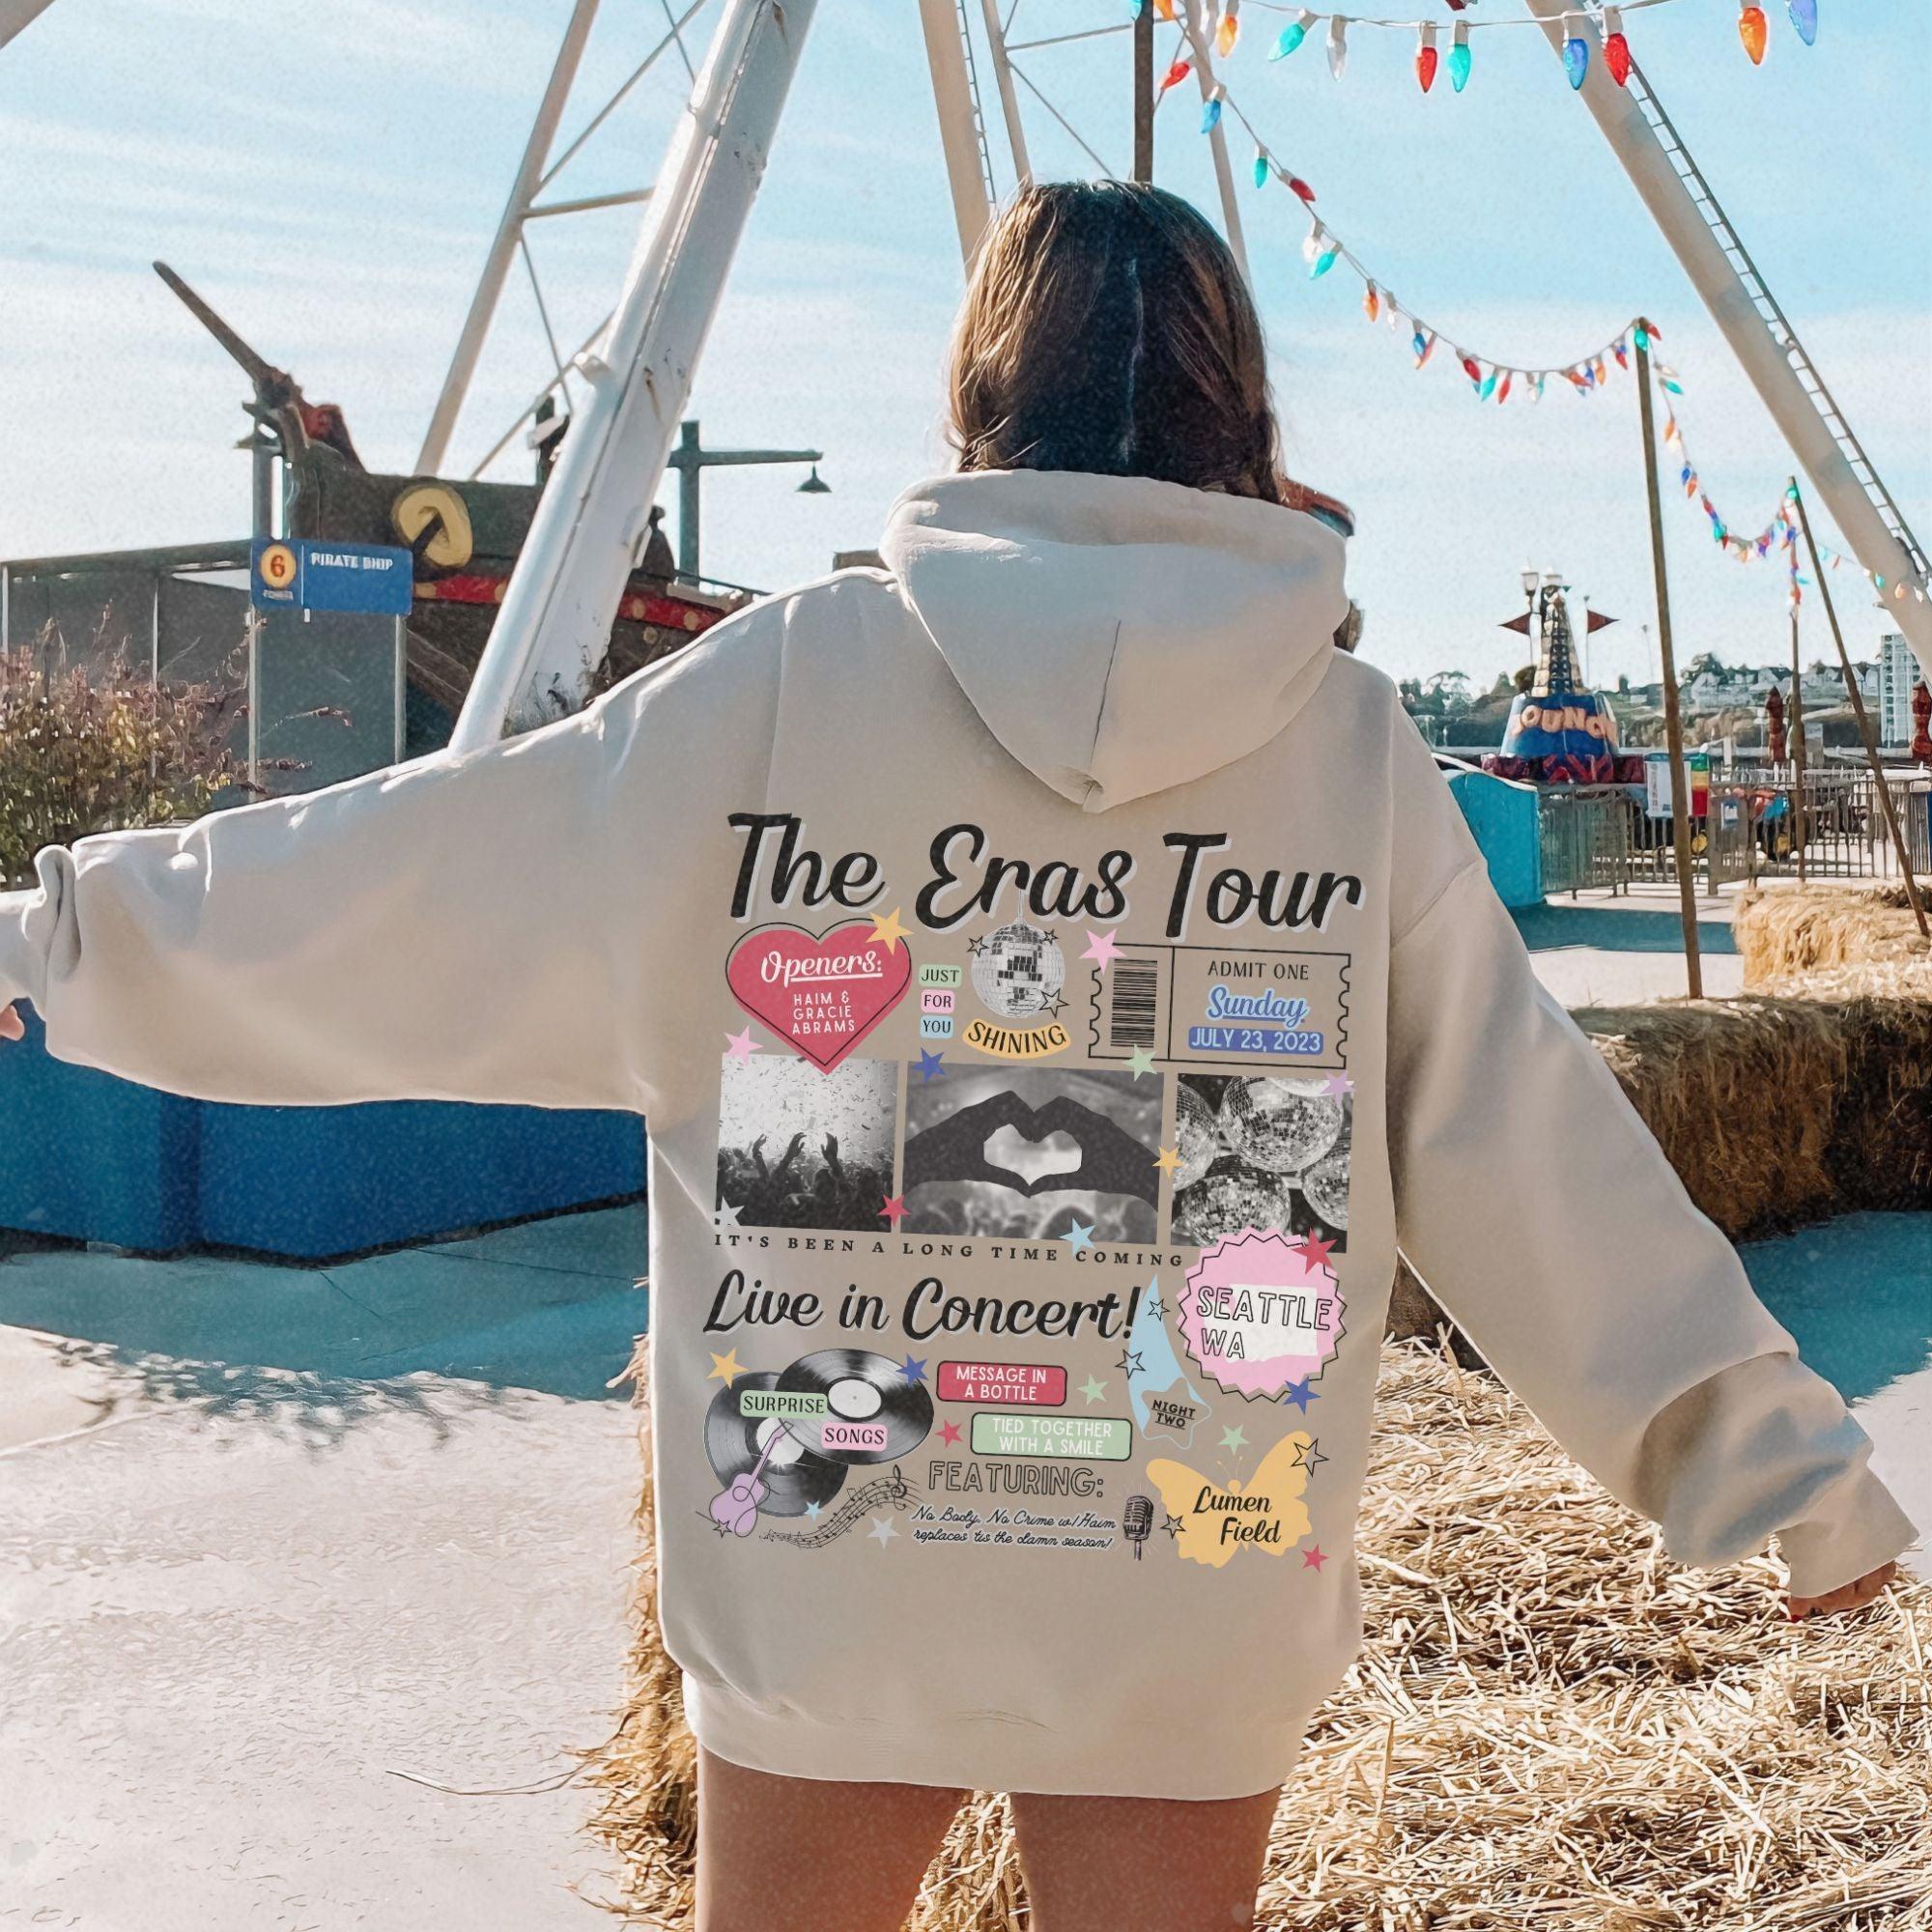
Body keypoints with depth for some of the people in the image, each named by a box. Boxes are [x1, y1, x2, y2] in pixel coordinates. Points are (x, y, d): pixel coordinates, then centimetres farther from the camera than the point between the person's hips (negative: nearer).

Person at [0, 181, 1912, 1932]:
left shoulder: (788, 686, -7)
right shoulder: (1353, 744, -4)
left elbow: (411, 888, -1)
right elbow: (1529, 1144, -3)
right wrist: (1769, 1450, 6)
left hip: (822, 1569, 0)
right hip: (1200, 1610, 1)